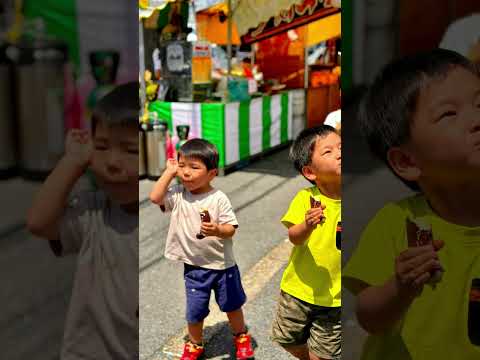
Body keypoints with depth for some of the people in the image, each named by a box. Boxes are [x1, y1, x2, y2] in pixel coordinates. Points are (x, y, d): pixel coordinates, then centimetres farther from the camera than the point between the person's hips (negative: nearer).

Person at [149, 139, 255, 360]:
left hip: (222, 264, -2)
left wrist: (217, 230, -36)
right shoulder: (177, 194, -6)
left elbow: (231, 229, -14)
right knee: (194, 311, 12)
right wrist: (169, 171, -16)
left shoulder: (218, 199, -15)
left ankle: (241, 336, 45)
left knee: (232, 305, 19)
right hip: (193, 267, 2)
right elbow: (155, 197, -22)